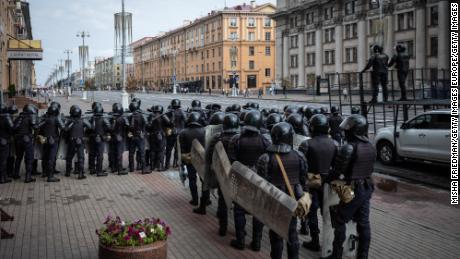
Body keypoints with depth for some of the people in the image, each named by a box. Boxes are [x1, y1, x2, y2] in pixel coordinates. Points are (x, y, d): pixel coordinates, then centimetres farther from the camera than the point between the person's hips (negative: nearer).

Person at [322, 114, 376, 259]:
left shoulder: (349, 148, -20)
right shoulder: (371, 148, 5)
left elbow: (338, 169, -17)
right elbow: (369, 168, 11)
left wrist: (327, 180, -1)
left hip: (353, 189, -7)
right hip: (367, 188, 7)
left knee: (339, 221, 5)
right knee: (363, 223, 12)